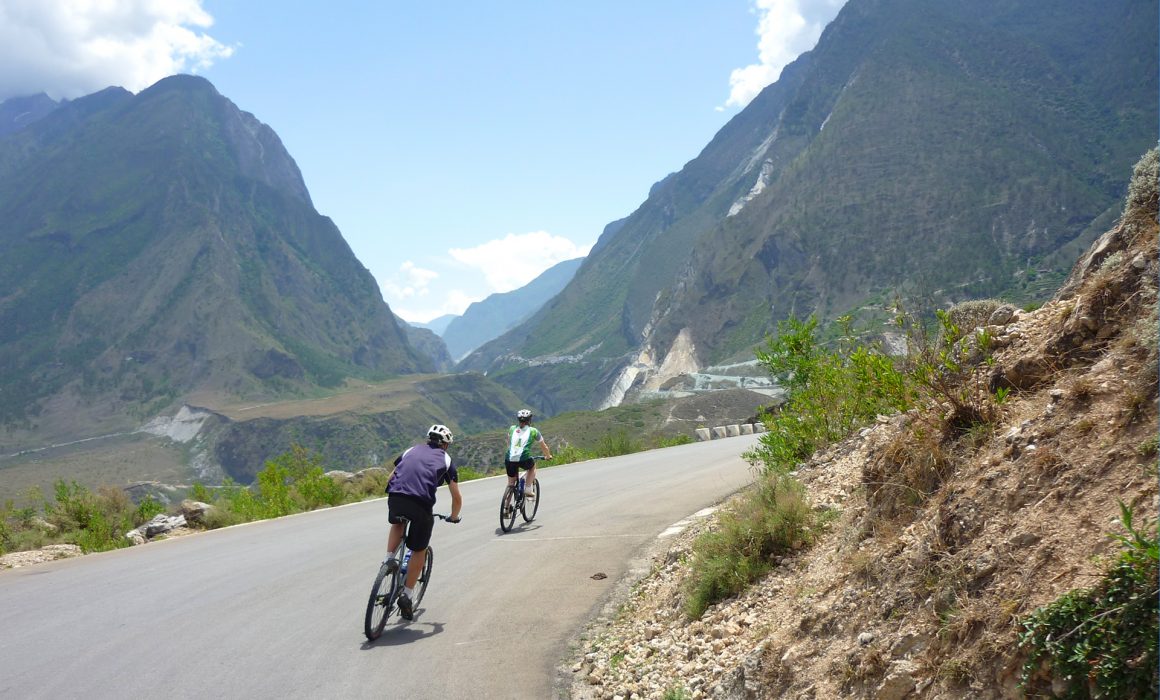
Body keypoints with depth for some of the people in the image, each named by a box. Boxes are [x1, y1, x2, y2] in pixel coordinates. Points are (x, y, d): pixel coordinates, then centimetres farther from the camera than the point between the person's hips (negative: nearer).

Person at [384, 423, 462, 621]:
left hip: (395, 497, 3)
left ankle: (389, 560, 17)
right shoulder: (446, 459, 22)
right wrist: (454, 517, 39)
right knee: (419, 550, 17)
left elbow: (390, 478, 32)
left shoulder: (411, 451, 29)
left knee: (397, 524, 37)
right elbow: (456, 497, 21)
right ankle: (407, 595, 14)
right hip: (421, 503, -2)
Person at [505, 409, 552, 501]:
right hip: (524, 460, -2)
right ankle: (528, 490, 20)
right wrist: (548, 456, 45)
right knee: (532, 467, 32)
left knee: (511, 484, 22)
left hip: (509, 460, 2)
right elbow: (544, 447, 27)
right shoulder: (533, 431, 15)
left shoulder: (512, 429, 21)